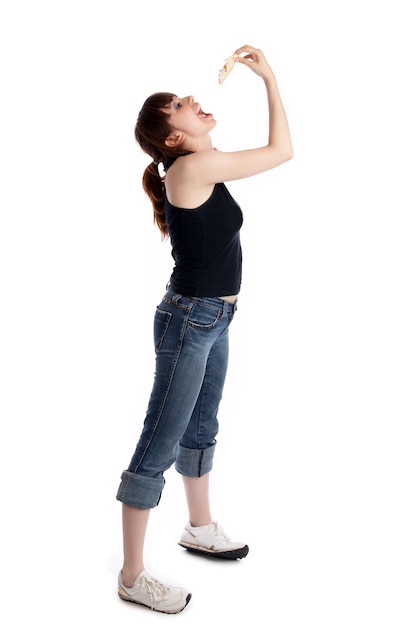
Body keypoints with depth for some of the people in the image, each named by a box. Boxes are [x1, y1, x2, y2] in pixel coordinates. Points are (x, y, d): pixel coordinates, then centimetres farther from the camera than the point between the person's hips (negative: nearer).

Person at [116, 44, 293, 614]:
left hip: (214, 320, 10)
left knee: (201, 428, 22)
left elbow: (273, 149, 24)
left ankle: (201, 529, 42)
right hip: (190, 320, -10)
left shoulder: (202, 167, 8)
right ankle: (132, 577, 8)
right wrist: (270, 77, -6)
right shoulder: (190, 168, -18)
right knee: (160, 446, -3)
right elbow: (281, 151, -13)